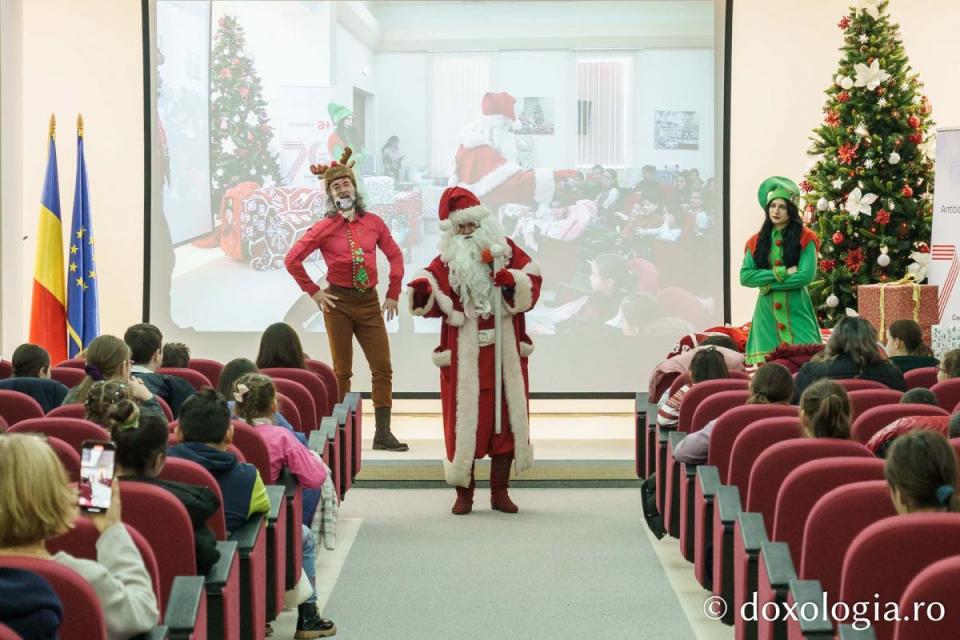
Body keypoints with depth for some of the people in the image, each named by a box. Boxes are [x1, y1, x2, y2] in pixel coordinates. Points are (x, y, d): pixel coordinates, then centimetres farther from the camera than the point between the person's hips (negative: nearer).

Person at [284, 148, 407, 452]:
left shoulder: (373, 223, 4)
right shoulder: (324, 228, -4)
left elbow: (395, 255, 13)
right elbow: (292, 259, -3)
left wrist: (393, 294, 8)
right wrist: (313, 291, -3)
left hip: (370, 302, 3)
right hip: (338, 302, -2)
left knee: (383, 368, -2)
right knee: (342, 371, 4)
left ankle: (382, 433, 2)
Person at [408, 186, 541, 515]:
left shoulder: (505, 250, 6)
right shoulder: (446, 260, 1)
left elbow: (532, 281, 2)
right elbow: (431, 298, -11)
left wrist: (512, 280, -17)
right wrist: (421, 292, -34)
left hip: (504, 351, 2)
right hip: (464, 355, -2)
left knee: (506, 416, 5)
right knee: (465, 418, -1)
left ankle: (500, 491, 15)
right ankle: (464, 493, 9)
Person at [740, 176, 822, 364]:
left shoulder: (805, 238, 1)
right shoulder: (757, 241, 10)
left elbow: (806, 275, -10)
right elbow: (745, 276, -2)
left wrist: (770, 284, -9)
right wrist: (781, 273, -11)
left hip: (796, 310, -2)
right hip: (767, 312, 3)